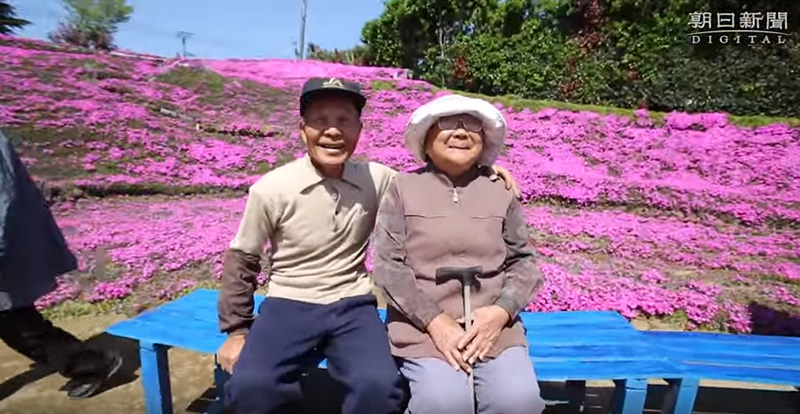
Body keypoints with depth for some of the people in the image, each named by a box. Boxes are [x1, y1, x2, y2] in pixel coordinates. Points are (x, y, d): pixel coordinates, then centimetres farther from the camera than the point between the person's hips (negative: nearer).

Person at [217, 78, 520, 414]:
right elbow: (241, 260, 3)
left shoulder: (377, 179, -4)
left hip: (353, 306, 1)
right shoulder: (271, 189, -9)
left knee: (380, 386, -25)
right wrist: (237, 330, 6)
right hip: (289, 305, 0)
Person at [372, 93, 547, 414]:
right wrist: (436, 322, -13)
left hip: (492, 325, 2)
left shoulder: (501, 192, 9)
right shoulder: (403, 189, 2)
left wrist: (500, 312, -9)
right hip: (422, 326, -2)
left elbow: (523, 261, 9)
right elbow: (388, 265, -4)